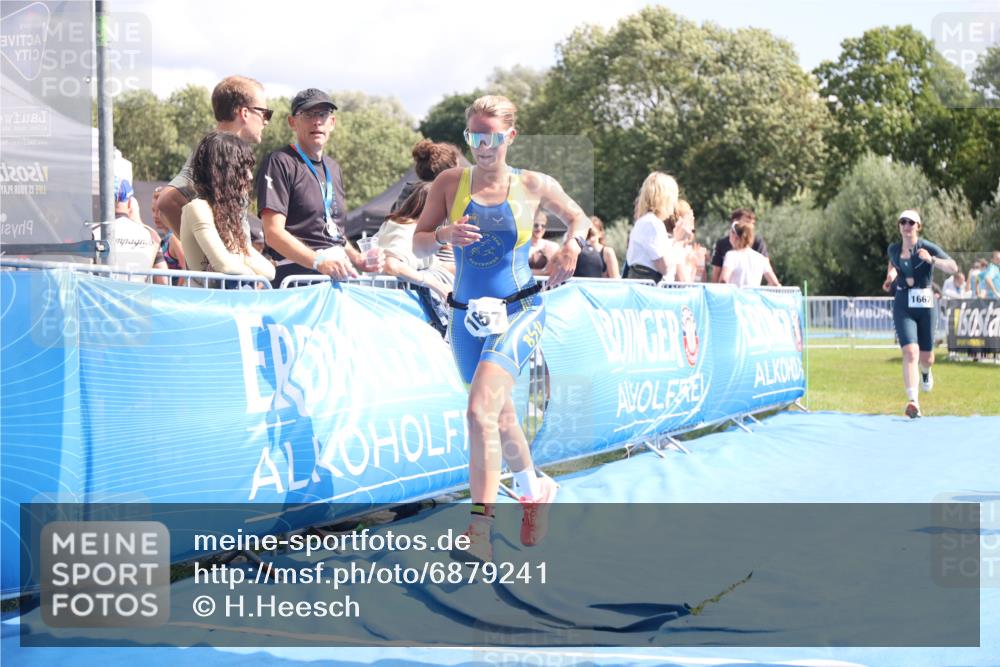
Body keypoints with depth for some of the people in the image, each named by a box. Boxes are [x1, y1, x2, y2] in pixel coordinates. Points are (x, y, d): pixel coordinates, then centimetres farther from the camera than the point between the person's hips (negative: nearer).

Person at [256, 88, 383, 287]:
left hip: (339, 274, 7)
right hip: (298, 272, -7)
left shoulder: (333, 168, 24)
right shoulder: (280, 162, -2)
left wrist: (358, 260, 12)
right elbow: (273, 233, -12)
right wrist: (319, 262, -24)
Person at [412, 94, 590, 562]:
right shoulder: (450, 183, 1)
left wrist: (573, 246, -7)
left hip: (518, 311, -4)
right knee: (499, 415, 18)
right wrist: (444, 233, -20)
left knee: (480, 410, -23)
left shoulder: (533, 186, -2)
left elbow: (578, 217, 15)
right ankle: (534, 491, 46)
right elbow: (418, 246, 1)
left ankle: (479, 528, -24)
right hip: (467, 315, 4)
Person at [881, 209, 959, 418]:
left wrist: (931, 260, -29)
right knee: (910, 352, -19)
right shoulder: (893, 250, 5)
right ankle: (913, 402, -26)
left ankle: (925, 372, 51)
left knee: (926, 358, 11)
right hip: (903, 305, 1)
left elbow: (953, 267, -16)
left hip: (925, 305, -1)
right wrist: (890, 276, 11)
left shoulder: (927, 248, -6)